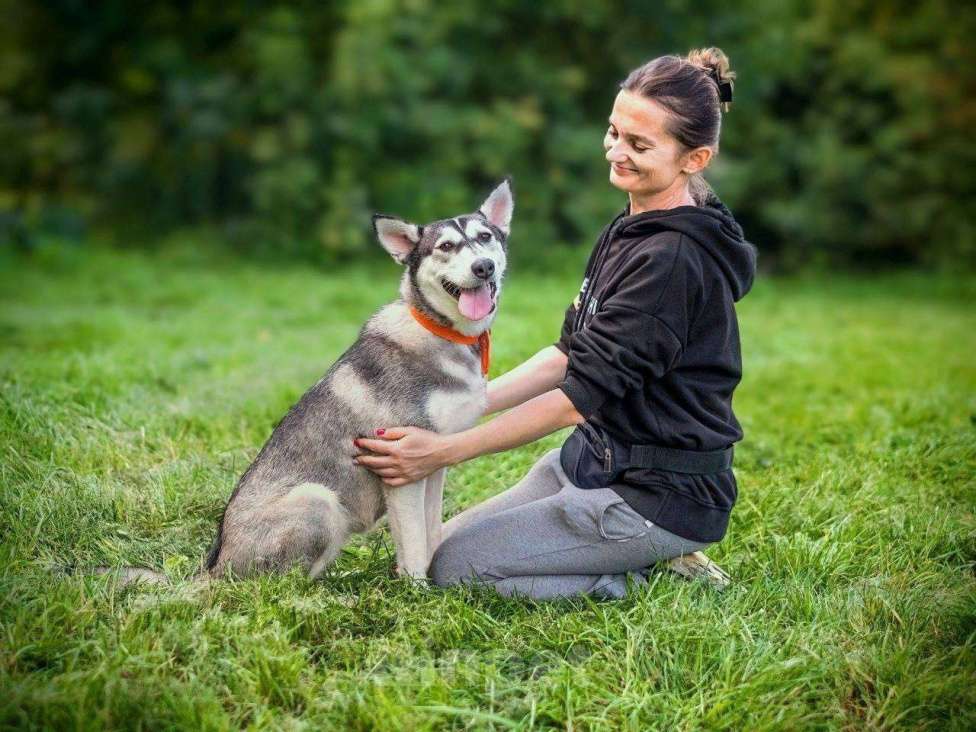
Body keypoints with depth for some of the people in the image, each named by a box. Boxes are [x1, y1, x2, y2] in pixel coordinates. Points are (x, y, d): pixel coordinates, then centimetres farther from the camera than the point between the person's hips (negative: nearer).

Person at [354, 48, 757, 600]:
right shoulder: (635, 230, 7)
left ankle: (647, 576, -2)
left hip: (660, 494, -10)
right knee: (437, 540, 14)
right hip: (598, 461, 10)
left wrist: (446, 451, -20)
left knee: (451, 565, -9)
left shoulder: (673, 260, -24)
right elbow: (572, 355, 10)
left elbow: (580, 396, -24)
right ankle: (642, 556, 12)